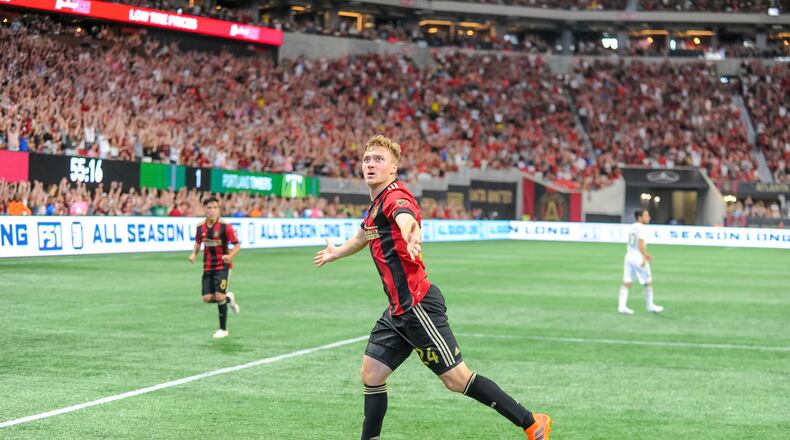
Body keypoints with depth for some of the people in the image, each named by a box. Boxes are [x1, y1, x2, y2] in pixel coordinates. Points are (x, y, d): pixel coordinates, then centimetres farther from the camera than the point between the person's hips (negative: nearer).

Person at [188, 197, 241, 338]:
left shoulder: (225, 227, -14)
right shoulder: (200, 228, 0)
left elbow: (237, 245, -10)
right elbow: (198, 242, 19)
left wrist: (230, 256, -29)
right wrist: (194, 254, 0)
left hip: (223, 266, -5)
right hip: (208, 267, 5)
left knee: (219, 296, -13)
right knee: (207, 298, -3)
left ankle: (223, 329, 4)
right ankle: (229, 299, 30)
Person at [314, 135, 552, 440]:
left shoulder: (395, 195, -12)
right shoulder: (375, 204, 17)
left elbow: (407, 218, -38)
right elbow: (364, 235, 41)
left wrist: (411, 236, -62)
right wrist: (336, 252, 58)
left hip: (417, 305, -9)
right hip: (398, 310, 9)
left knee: (456, 379, -7)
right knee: (371, 375, 7)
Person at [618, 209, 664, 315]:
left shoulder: (632, 227, 13)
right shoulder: (642, 228, -13)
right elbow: (641, 244, -21)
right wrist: (644, 257, -21)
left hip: (629, 255, 8)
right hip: (638, 257, -8)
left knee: (626, 283, 4)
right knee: (648, 282, 8)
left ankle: (622, 306, -3)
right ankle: (650, 306, 15)